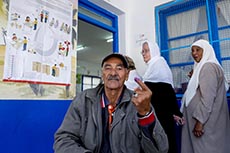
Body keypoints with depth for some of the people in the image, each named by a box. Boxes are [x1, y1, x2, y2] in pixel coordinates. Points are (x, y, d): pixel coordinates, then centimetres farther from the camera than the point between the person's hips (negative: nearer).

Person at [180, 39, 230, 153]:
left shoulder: (208, 66, -14)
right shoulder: (202, 66, 16)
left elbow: (208, 96, -22)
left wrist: (200, 121, -22)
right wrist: (194, 78, 15)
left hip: (206, 120, -10)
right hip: (204, 117, 10)